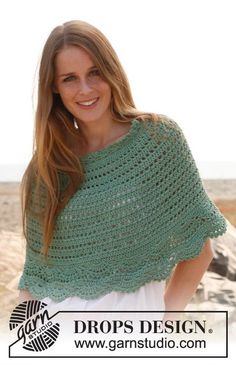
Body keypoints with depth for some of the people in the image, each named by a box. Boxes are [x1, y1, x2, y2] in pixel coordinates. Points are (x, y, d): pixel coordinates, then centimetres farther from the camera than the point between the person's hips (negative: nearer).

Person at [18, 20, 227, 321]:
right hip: (54, 323, 3)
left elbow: (198, 247, -4)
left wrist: (162, 317, -9)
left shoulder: (160, 136, -6)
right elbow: (36, 266, 5)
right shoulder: (46, 165, 2)